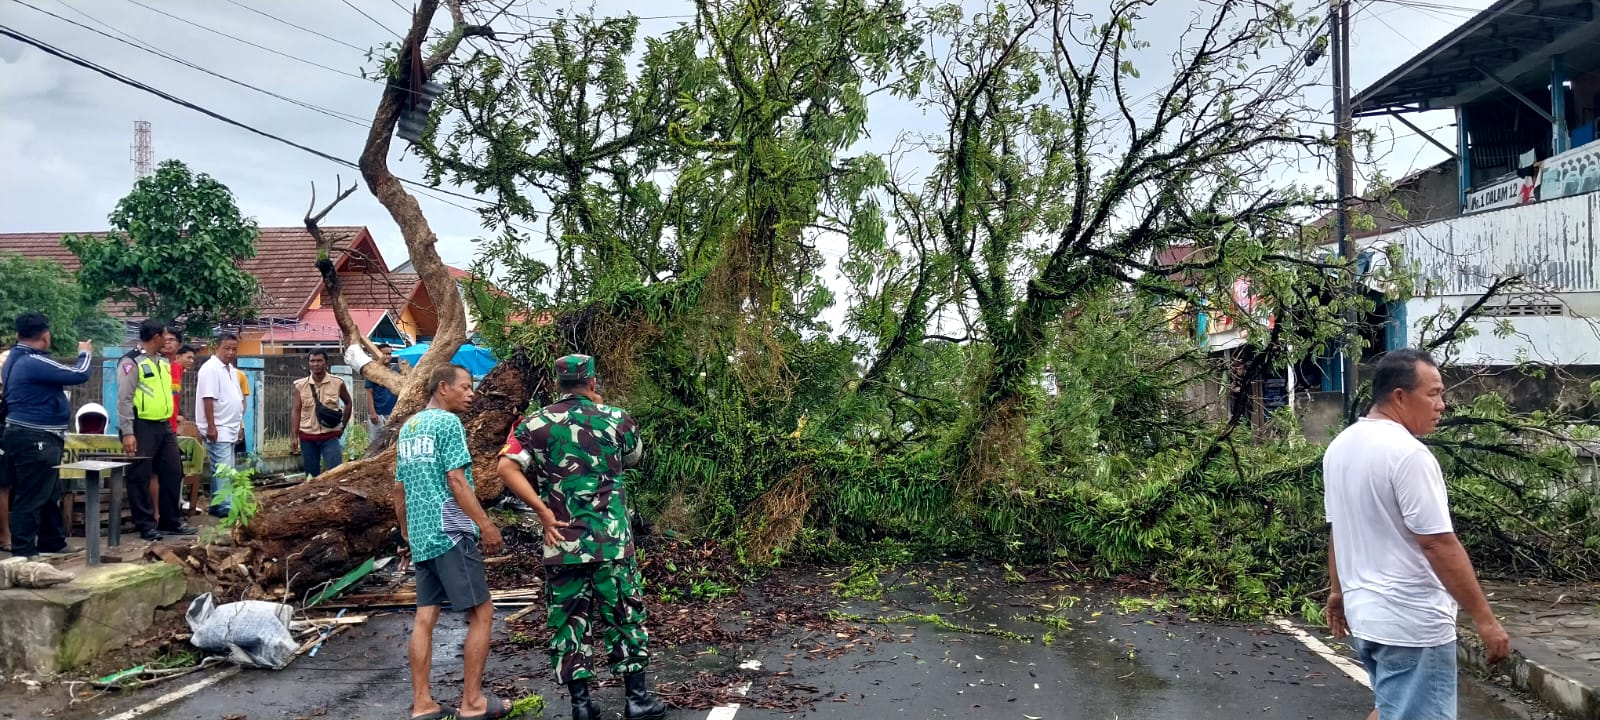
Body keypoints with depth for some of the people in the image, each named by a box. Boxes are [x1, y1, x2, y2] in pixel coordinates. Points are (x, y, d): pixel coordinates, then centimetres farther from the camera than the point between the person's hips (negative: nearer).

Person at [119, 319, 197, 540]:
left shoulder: (163, 362, 15)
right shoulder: (131, 362, -11)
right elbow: (124, 400, -14)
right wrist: (127, 433, -19)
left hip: (164, 426, 8)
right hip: (142, 427, -8)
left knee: (172, 473, 11)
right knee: (140, 477, 1)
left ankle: (171, 521, 21)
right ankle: (146, 526, 6)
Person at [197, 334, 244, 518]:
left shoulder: (231, 370, 16)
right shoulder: (211, 368, -12)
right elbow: (208, 399, -18)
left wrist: (240, 425, 20)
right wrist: (211, 427, -22)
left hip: (230, 429, 9)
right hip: (217, 430, -9)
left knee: (224, 470, 11)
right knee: (223, 470, -10)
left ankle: (217, 505, 17)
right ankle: (224, 507, -9)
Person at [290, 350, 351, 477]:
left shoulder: (338, 383, -3)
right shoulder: (300, 385, 0)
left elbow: (348, 403, 13)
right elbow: (296, 410, 1)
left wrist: (343, 426, 9)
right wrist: (294, 436, -4)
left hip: (330, 436, -2)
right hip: (307, 436, 2)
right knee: (312, 474, 9)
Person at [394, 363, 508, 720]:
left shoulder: (408, 428, 16)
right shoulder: (447, 423, -9)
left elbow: (399, 488, 19)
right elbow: (456, 481, -16)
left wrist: (406, 532, 27)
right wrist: (486, 525, -13)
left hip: (421, 536, 9)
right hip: (450, 532, -9)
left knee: (424, 617, 9)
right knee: (481, 613, -2)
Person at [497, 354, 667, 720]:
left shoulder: (536, 423, 1)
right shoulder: (616, 418, 0)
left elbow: (507, 467, -12)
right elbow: (633, 458, 18)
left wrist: (542, 509, -10)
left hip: (561, 541, 1)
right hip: (611, 538, -1)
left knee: (568, 618, 10)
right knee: (624, 614, 10)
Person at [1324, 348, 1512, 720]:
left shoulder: (1340, 447, 7)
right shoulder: (1407, 454, -21)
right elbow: (1439, 545, -22)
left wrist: (1339, 590, 25)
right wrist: (1485, 619, -16)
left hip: (1364, 612, 9)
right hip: (1411, 623, -9)